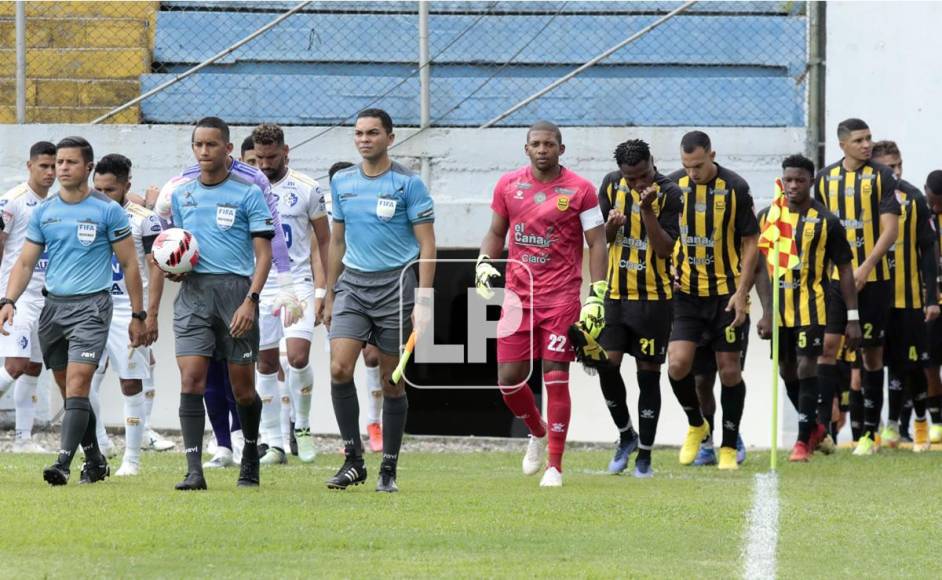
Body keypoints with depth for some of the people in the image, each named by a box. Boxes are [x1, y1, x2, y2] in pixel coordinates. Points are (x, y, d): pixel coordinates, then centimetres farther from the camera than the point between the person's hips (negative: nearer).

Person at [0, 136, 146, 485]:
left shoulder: (107, 211, -2)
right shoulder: (43, 213, 9)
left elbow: (129, 265, 2)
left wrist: (137, 316, 0)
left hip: (91, 306, -5)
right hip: (53, 306, 5)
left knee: (77, 385, -16)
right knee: (68, 390, 9)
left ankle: (63, 463, -24)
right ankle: (95, 461, 23)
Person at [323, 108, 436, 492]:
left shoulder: (408, 184, -4)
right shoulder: (342, 182, 9)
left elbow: (427, 245, -5)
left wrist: (424, 301, -12)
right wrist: (329, 296, 17)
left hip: (395, 285, -3)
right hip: (352, 285, 3)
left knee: (392, 382, 2)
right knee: (339, 369, -14)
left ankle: (388, 470, 12)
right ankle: (353, 459, -4)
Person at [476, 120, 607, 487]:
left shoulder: (580, 190, -3)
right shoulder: (508, 185, 7)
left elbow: (597, 244, -2)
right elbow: (496, 232, 18)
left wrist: (597, 296, -9)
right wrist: (484, 264, -1)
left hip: (562, 298, -4)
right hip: (518, 295, 4)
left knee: (556, 380, -7)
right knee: (508, 380, 1)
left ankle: (555, 466, 1)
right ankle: (538, 432, 32)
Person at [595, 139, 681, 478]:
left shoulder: (668, 193, -11)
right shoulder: (611, 185, 1)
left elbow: (665, 248, -16)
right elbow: (601, 239, 11)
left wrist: (647, 210, -27)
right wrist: (611, 225, -12)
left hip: (653, 297, -4)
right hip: (615, 293, 4)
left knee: (648, 373, 0)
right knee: (607, 364, -5)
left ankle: (644, 456, 8)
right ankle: (626, 436, 18)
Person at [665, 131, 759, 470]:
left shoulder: (735, 188, -8)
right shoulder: (673, 186, 0)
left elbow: (750, 242, -4)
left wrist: (741, 292, -11)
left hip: (726, 292, -2)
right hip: (686, 291, 2)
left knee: (730, 370, 2)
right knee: (678, 364, -10)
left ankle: (729, 448, 14)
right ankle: (695, 426, 16)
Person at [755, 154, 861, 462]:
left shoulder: (826, 222, -6)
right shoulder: (767, 217, 3)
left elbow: (844, 269, -2)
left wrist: (853, 318, -6)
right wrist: (766, 311, 0)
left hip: (811, 306, -4)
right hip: (779, 306, 4)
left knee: (806, 367, -10)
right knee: (787, 371, 11)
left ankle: (804, 440, -5)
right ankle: (815, 424, 31)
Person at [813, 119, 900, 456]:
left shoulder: (881, 176, -3)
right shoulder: (825, 178, 8)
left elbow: (890, 228, -9)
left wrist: (866, 268, -19)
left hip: (873, 278, -2)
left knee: (872, 352, 3)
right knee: (827, 345, -8)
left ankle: (869, 433, 10)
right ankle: (821, 426, -8)